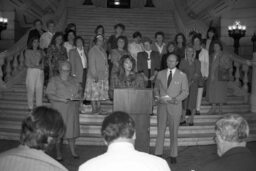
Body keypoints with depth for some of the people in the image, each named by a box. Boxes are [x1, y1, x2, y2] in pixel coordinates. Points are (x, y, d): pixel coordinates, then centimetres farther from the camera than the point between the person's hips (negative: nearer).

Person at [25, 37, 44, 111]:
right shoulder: (28, 51, 4)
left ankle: (39, 106, 6)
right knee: (31, 89, -5)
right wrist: (36, 66, -7)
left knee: (39, 89, 0)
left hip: (40, 72, 3)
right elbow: (27, 63, -3)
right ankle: (30, 107, 2)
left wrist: (41, 66, -6)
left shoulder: (40, 52, 15)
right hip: (31, 71, -3)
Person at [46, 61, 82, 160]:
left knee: (72, 128, 6)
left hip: (73, 108, 4)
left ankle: (72, 150, 19)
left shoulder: (74, 80, 13)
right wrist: (61, 99, -21)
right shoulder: (54, 80, -2)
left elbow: (80, 90, 18)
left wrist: (79, 95, -4)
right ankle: (58, 152, 15)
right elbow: (49, 95, -9)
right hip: (59, 109, -4)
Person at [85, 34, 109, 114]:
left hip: (103, 76, 7)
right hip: (95, 76, -7)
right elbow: (91, 64, -13)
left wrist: (106, 74, 11)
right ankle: (94, 109, 3)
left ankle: (98, 108, 15)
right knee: (94, 93, -3)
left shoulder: (103, 50, 15)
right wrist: (95, 75, -18)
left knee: (101, 93, 8)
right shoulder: (92, 51, -8)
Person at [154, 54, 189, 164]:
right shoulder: (160, 74, 9)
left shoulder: (182, 76, 2)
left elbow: (185, 91, -1)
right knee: (160, 130, 4)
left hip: (175, 106, -2)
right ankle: (158, 153, 13)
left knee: (174, 131, 5)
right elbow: (156, 88, 13)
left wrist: (176, 99, -16)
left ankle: (173, 155, 16)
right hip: (162, 105, 2)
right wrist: (156, 96, -7)